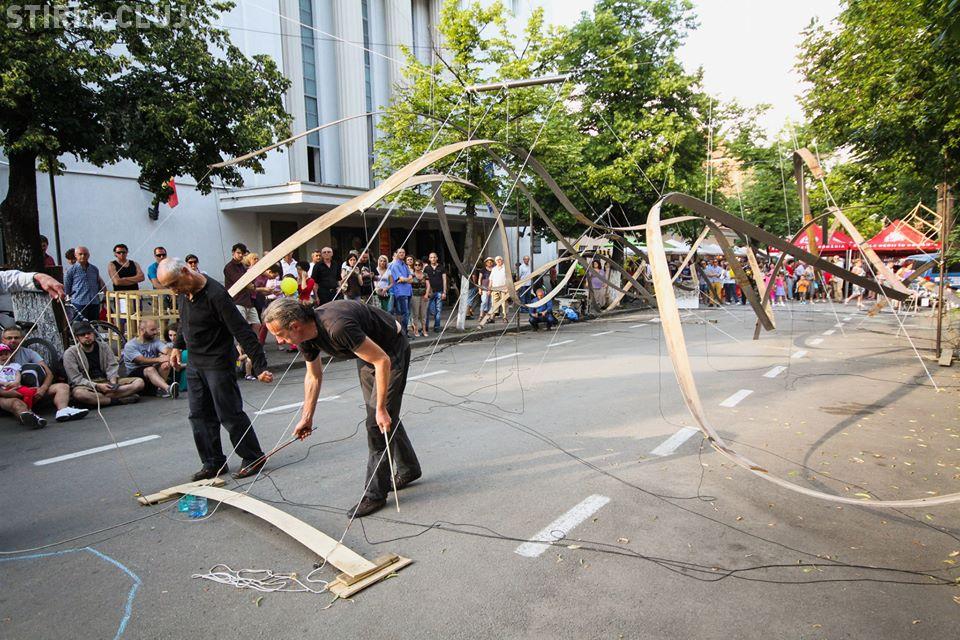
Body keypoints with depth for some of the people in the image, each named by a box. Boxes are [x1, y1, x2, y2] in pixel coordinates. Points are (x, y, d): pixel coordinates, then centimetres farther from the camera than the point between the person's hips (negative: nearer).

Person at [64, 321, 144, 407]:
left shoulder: (104, 347, 9)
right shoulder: (70, 353, -3)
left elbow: (112, 366, 3)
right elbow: (76, 379, -10)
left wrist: (113, 381, -18)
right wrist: (97, 386, -23)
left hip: (106, 382, 4)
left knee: (139, 382, -17)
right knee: (79, 394, -42)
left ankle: (99, 398, -29)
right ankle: (118, 400, -30)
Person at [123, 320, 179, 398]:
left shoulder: (155, 341, 8)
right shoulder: (130, 345, -5)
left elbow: (166, 350, -12)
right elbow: (141, 360, -21)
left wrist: (170, 357, -36)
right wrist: (158, 359, -37)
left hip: (152, 371, 4)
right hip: (135, 373, -4)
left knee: (166, 363, -25)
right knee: (150, 369, -36)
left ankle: (161, 388, -33)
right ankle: (168, 388, -58)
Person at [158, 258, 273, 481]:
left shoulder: (216, 294, -23)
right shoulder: (183, 293, 2)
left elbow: (243, 332, -24)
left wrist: (259, 367, -27)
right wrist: (177, 345, 25)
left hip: (218, 364, -8)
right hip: (194, 363, 8)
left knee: (230, 414, -1)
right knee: (200, 415, 11)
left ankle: (254, 458, 14)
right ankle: (213, 463, 22)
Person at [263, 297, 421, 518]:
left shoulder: (337, 327, -40)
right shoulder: (306, 336, -12)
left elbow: (382, 361, -34)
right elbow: (313, 377, 7)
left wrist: (381, 409, -29)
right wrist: (307, 417, 11)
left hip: (391, 351, -9)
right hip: (367, 352, 9)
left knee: (378, 421, -9)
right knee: (387, 416, 17)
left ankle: (375, 494, 2)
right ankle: (408, 469, 36)